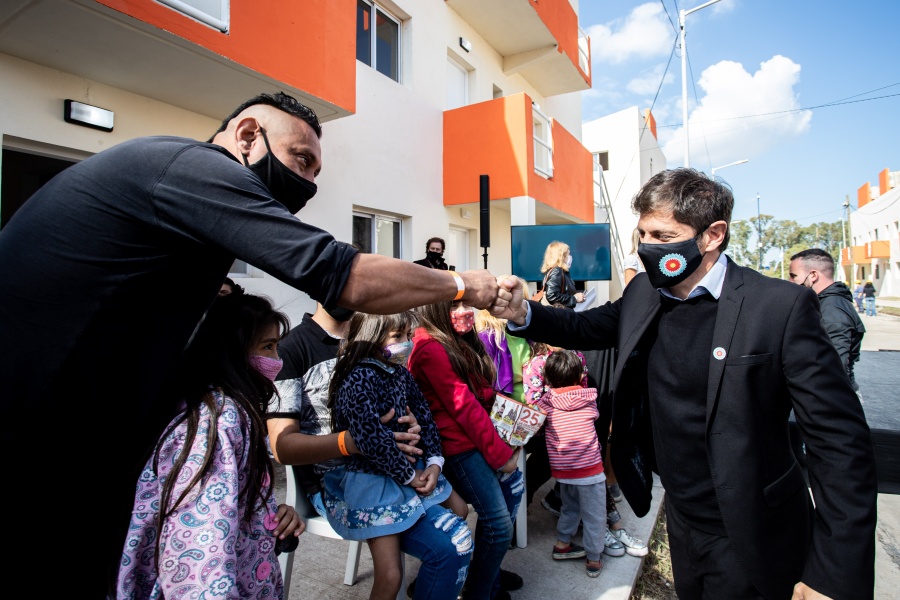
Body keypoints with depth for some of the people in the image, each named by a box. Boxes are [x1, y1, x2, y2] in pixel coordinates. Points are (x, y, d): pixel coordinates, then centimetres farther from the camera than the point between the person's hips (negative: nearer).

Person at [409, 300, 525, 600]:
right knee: (499, 526, -5)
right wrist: (501, 454, -15)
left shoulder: (460, 340, 10)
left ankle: (487, 569, 33)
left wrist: (506, 443, 5)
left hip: (481, 434, 9)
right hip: (459, 446, -9)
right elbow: (463, 406, -19)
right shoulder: (431, 349, -18)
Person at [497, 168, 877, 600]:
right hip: (680, 520, 6)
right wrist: (521, 314, -13)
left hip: (752, 543, -5)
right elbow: (584, 327, 8)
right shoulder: (641, 294, -4)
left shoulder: (781, 306, -20)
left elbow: (841, 442, -19)